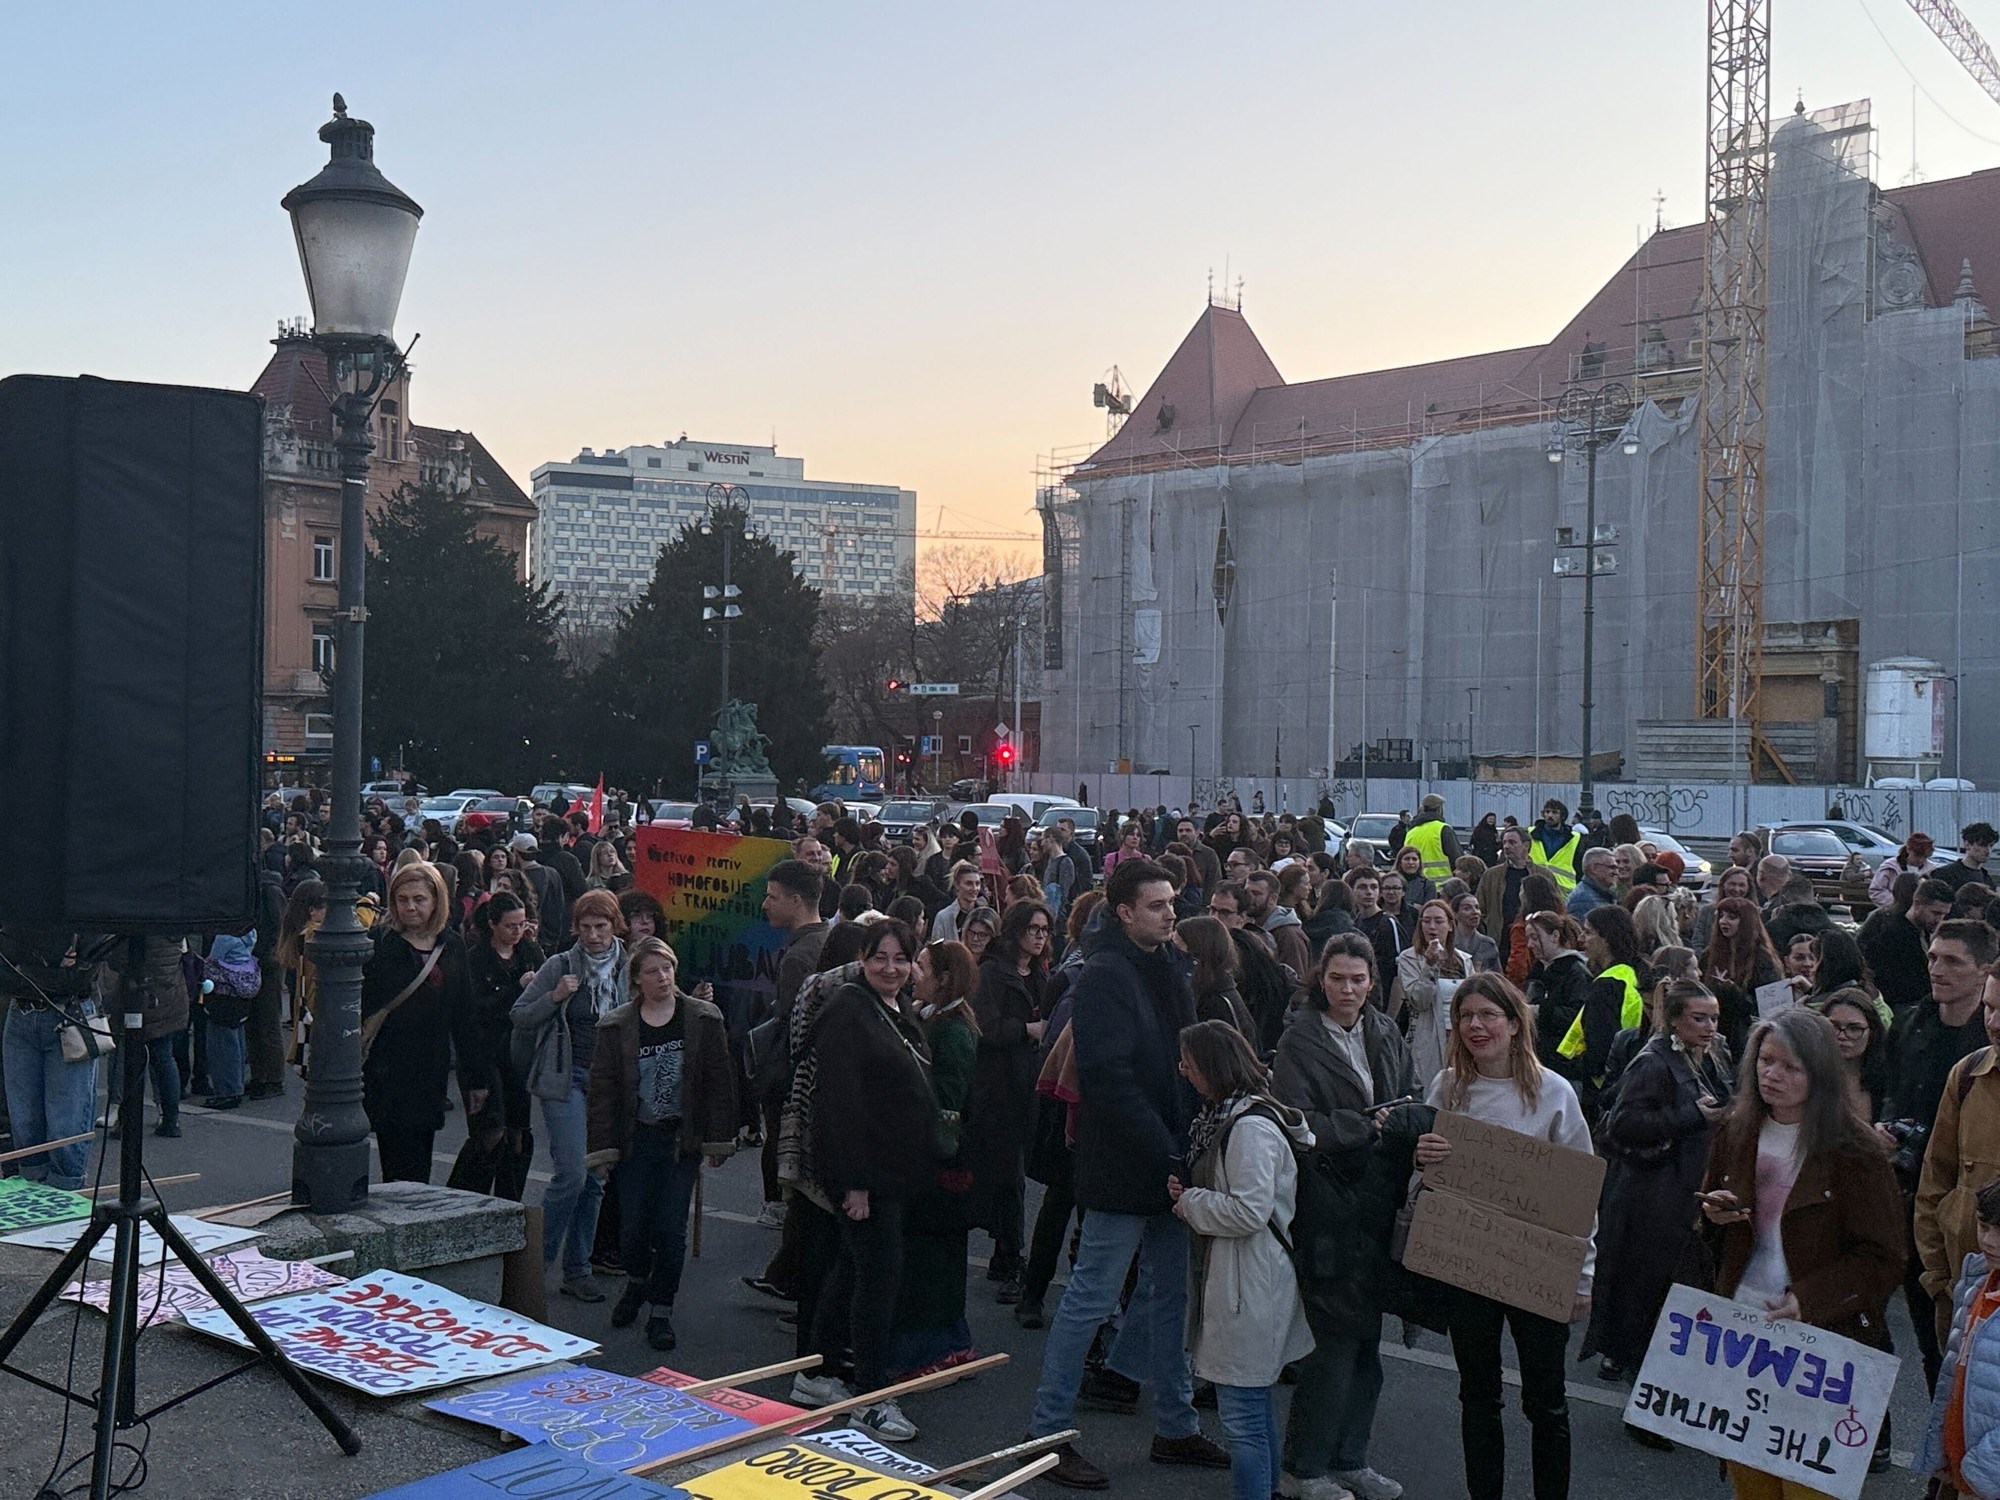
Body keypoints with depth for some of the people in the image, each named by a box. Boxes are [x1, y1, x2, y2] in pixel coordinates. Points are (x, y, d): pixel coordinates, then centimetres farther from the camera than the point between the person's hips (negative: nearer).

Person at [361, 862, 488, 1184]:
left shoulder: (452, 947, 8)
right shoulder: (379, 946, -5)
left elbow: (465, 1016, 13)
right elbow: (357, 1010, -8)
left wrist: (477, 1076, 13)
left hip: (431, 1073, 4)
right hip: (387, 1071, -4)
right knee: (404, 1172, -6)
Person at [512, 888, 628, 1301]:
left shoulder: (628, 969, 5)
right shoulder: (560, 966, -2)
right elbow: (519, 1017, 0)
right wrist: (555, 997, -15)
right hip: (566, 1080, -3)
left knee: (595, 1180, 7)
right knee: (571, 1174, -13)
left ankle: (577, 1270, 17)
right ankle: (536, 1260, 4)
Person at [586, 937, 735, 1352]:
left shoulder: (703, 1019, -1)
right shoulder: (616, 1027, 0)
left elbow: (719, 1081, 1)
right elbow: (603, 1089, 1)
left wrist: (718, 1140, -2)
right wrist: (603, 1150, -3)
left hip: (682, 1140, -1)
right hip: (635, 1141, 1)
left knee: (671, 1228, -2)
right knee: (633, 1227, 3)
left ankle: (661, 1311, 13)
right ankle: (636, 1282, 35)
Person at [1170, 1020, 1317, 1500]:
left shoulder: (1252, 1127, -20)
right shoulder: (1223, 1116, 10)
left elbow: (1249, 1210, -26)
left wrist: (1189, 1202, -12)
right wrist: (1189, 1195, 3)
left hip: (1249, 1288, -11)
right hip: (1235, 1279, 11)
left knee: (1242, 1416, -5)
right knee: (1255, 1403, 22)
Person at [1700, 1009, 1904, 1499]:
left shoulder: (1854, 1151, -10)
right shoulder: (1736, 1131, 6)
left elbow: (1882, 1260, -10)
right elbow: (1708, 1203, 22)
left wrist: (1808, 1300, -22)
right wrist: (1715, 1213, -2)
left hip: (1820, 1335, -5)